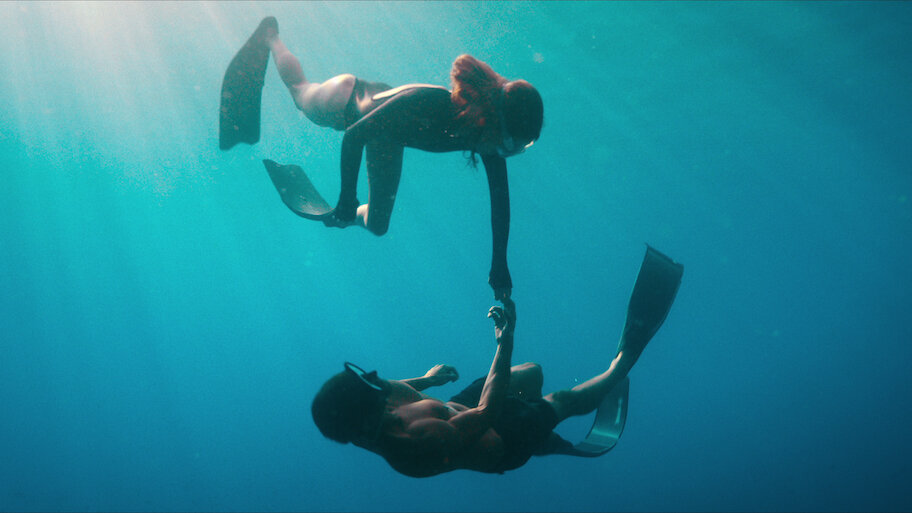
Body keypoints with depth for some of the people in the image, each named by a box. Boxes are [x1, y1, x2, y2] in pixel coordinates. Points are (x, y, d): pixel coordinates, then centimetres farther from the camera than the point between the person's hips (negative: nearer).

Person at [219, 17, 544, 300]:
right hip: (347, 100, -4)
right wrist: (347, 199, -29)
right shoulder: (428, 104, -47)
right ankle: (270, 38, 55)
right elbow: (354, 135, -37)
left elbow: (500, 200, -18)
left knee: (377, 225, 10)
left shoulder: (491, 136, -29)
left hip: (385, 140, 5)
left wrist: (499, 266, -17)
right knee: (298, 89, 29)